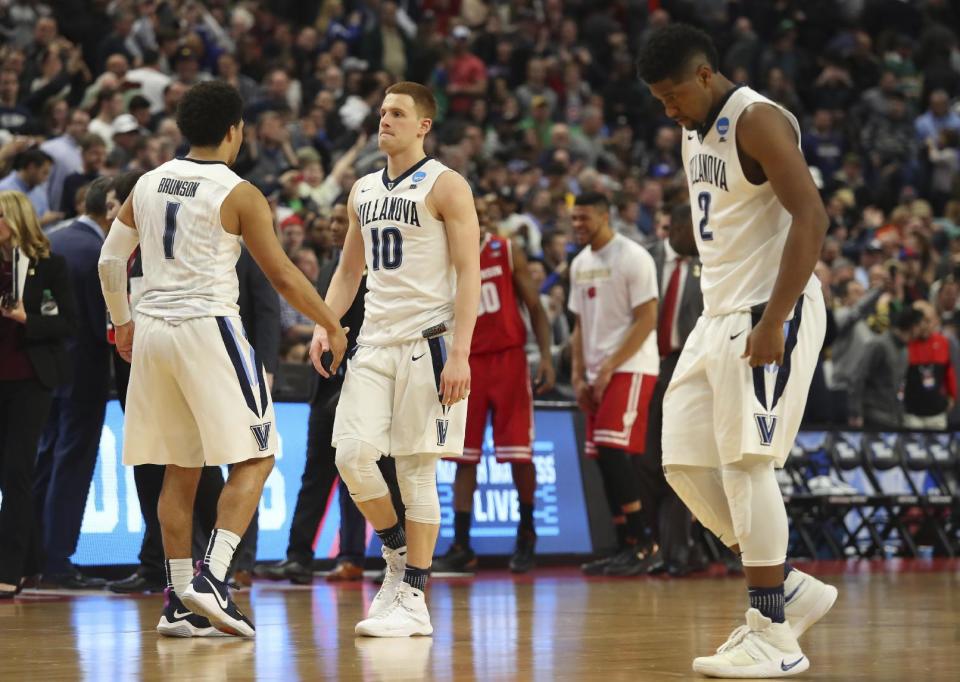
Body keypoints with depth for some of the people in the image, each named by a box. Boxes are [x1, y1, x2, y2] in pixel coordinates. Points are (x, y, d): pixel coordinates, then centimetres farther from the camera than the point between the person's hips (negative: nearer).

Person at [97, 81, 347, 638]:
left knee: (180, 468, 12)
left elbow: (111, 262, 14)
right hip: (209, 328, -6)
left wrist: (122, 323, 29)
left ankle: (180, 601, 10)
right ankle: (212, 578, -14)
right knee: (254, 458, 1)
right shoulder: (238, 194, -7)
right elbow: (283, 276, -5)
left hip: (152, 330, 6)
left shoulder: (148, 184, 10)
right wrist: (332, 326, 6)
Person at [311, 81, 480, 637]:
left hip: (427, 341, -6)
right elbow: (350, 270, 22)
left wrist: (460, 354, -18)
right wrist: (325, 325, 4)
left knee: (417, 469, -4)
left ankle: (413, 600, 0)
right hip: (374, 341, 6)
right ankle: (397, 552, 16)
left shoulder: (445, 186, -4)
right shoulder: (363, 191, 16)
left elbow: (469, 273, -9)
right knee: (353, 453, -7)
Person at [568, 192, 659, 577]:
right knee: (605, 460, 5)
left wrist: (609, 368, -18)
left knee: (613, 451, -17)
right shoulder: (580, 264, 14)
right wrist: (578, 377, 7)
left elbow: (647, 320, -14)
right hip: (598, 373, 8)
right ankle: (624, 547, 10)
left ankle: (640, 546, -13)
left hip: (630, 368, -8)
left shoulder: (633, 258, -10)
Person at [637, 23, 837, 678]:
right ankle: (794, 590, 15)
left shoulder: (757, 121, -15)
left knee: (745, 464, -11)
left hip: (769, 315, -10)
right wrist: (719, 316, 20)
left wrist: (772, 323, -25)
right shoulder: (694, 132, 14)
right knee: (686, 464, 6)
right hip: (719, 316, 10)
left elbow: (812, 217, -22)